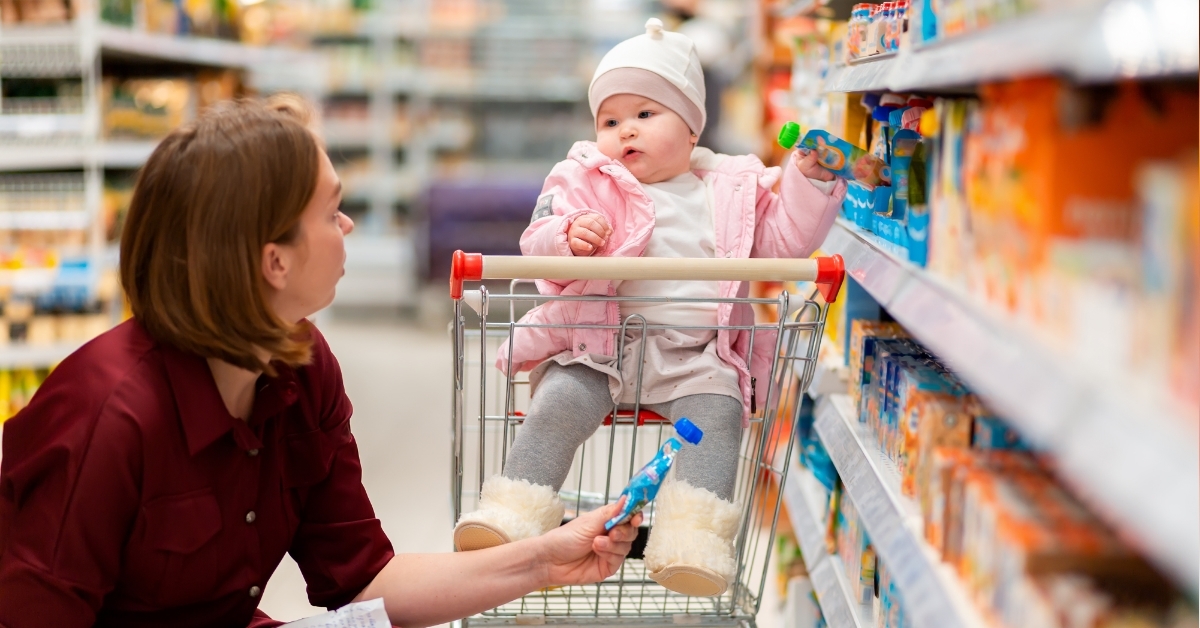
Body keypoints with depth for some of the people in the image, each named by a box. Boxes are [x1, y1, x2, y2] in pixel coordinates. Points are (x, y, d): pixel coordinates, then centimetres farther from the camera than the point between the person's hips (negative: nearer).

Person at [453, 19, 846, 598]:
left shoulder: (733, 191, 14)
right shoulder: (590, 183, 8)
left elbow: (785, 240, 15)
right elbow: (537, 238, -4)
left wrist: (808, 181, 4)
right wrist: (567, 236, -27)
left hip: (696, 358, 1)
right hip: (600, 346, 0)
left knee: (718, 417, -25)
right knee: (557, 405, -23)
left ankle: (693, 544, -29)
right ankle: (509, 518, -19)